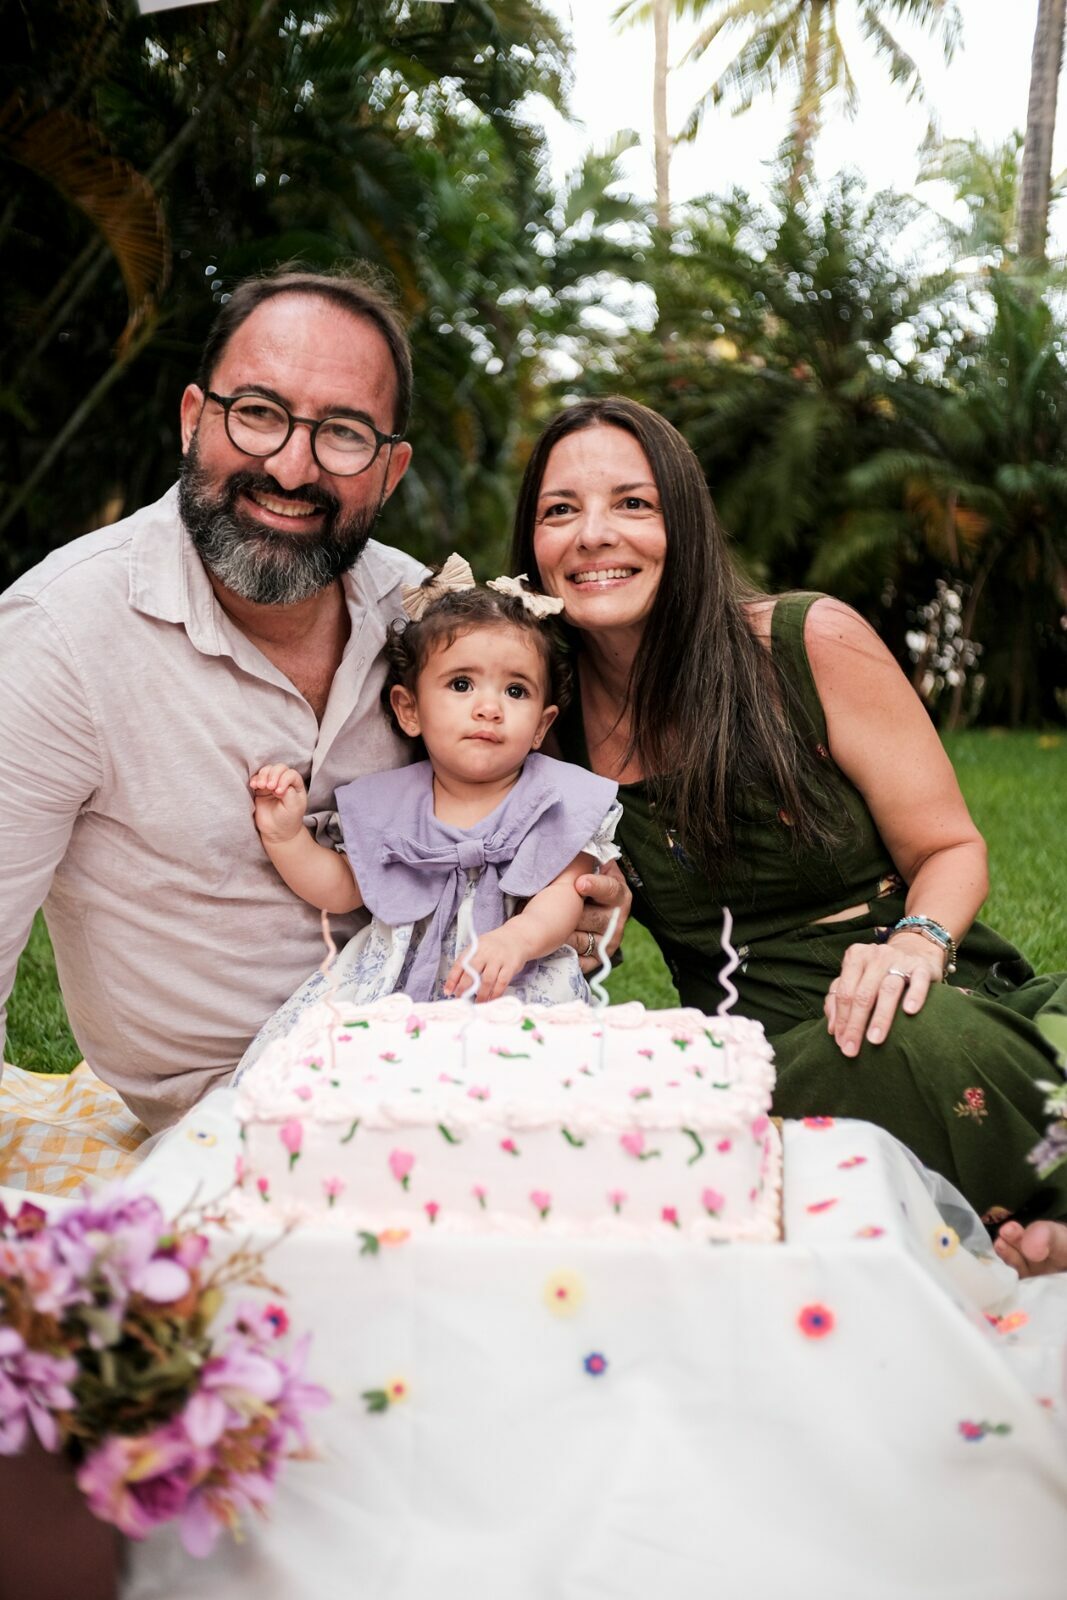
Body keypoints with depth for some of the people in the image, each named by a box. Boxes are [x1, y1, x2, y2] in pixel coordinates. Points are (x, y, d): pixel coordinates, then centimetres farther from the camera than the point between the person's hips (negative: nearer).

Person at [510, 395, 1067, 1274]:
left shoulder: (814, 643, -5)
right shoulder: (550, 723, 3)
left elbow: (950, 849, 0)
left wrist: (915, 942, -21)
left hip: (933, 1011, -2)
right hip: (759, 1063, 2)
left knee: (924, 1042, -38)